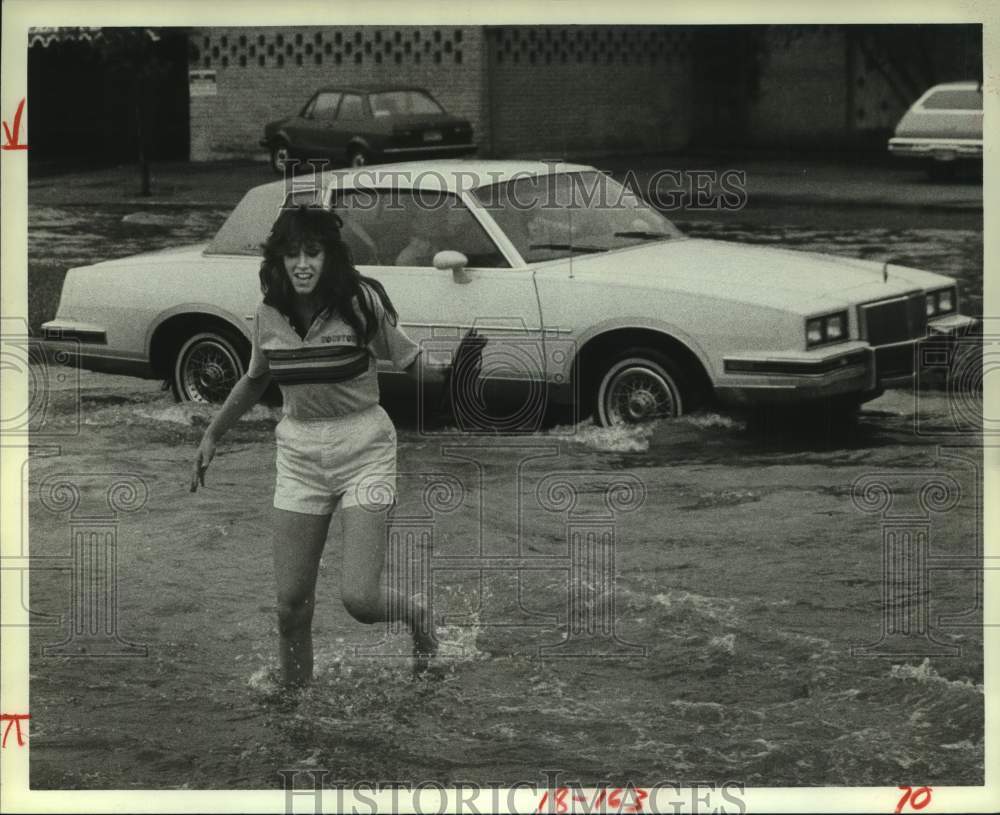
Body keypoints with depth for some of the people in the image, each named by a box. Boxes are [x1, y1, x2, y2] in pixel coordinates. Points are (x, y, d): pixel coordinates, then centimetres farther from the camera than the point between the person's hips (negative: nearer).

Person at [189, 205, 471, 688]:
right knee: (291, 604, 2)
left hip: (364, 451, -4)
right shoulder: (270, 314, -2)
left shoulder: (360, 303, -14)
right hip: (299, 456, 4)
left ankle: (418, 618, 21)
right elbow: (255, 381, 16)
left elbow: (409, 362, -6)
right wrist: (211, 437, 17)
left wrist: (450, 373, -26)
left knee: (359, 598, -13)